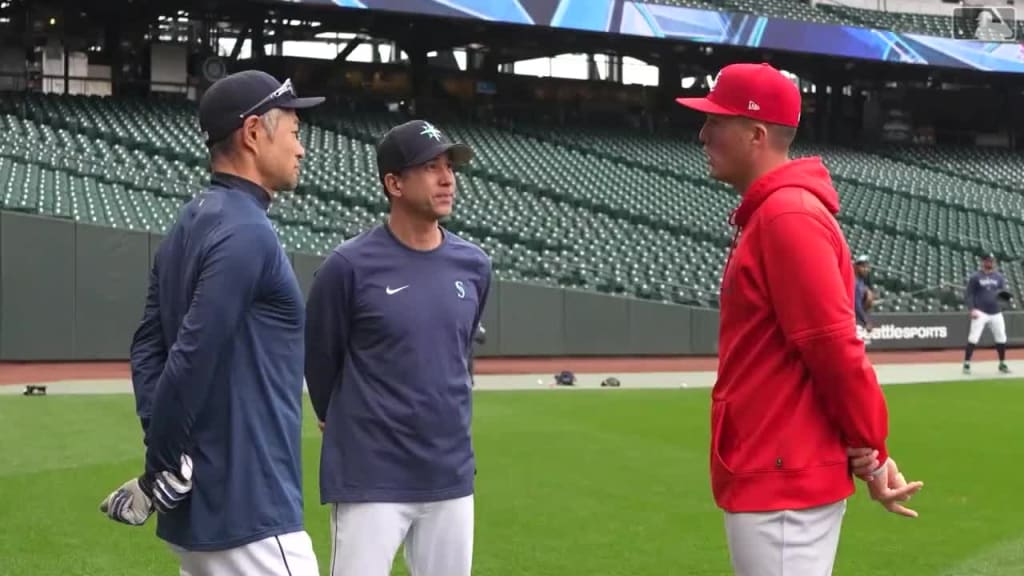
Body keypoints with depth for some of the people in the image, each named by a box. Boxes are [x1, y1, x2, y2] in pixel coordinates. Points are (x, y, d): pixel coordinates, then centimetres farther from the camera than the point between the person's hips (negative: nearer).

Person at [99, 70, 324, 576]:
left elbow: (148, 346, 12)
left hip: (196, 497, 9)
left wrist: (165, 459, 4)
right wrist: (161, 468, -11)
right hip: (247, 506, -9)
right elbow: (192, 360, -21)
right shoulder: (247, 233, -16)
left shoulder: (189, 226, 13)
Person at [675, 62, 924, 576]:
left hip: (784, 484, -10)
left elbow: (836, 347, -20)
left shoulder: (787, 217, -17)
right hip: (767, 479, 10)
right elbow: (825, 344, 16)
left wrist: (870, 452, -11)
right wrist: (864, 451, 11)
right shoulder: (767, 215, 15)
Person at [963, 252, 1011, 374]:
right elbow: (968, 294, -2)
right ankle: (966, 364, -7)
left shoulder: (999, 276, 11)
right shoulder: (975, 277, 0)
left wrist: (1004, 293, -18)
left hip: (996, 313, 4)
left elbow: (1004, 291, 7)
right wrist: (972, 309, -15)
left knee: (1001, 339, 7)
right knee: (973, 338, -12)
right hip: (980, 313, -4)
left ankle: (1002, 364, 21)